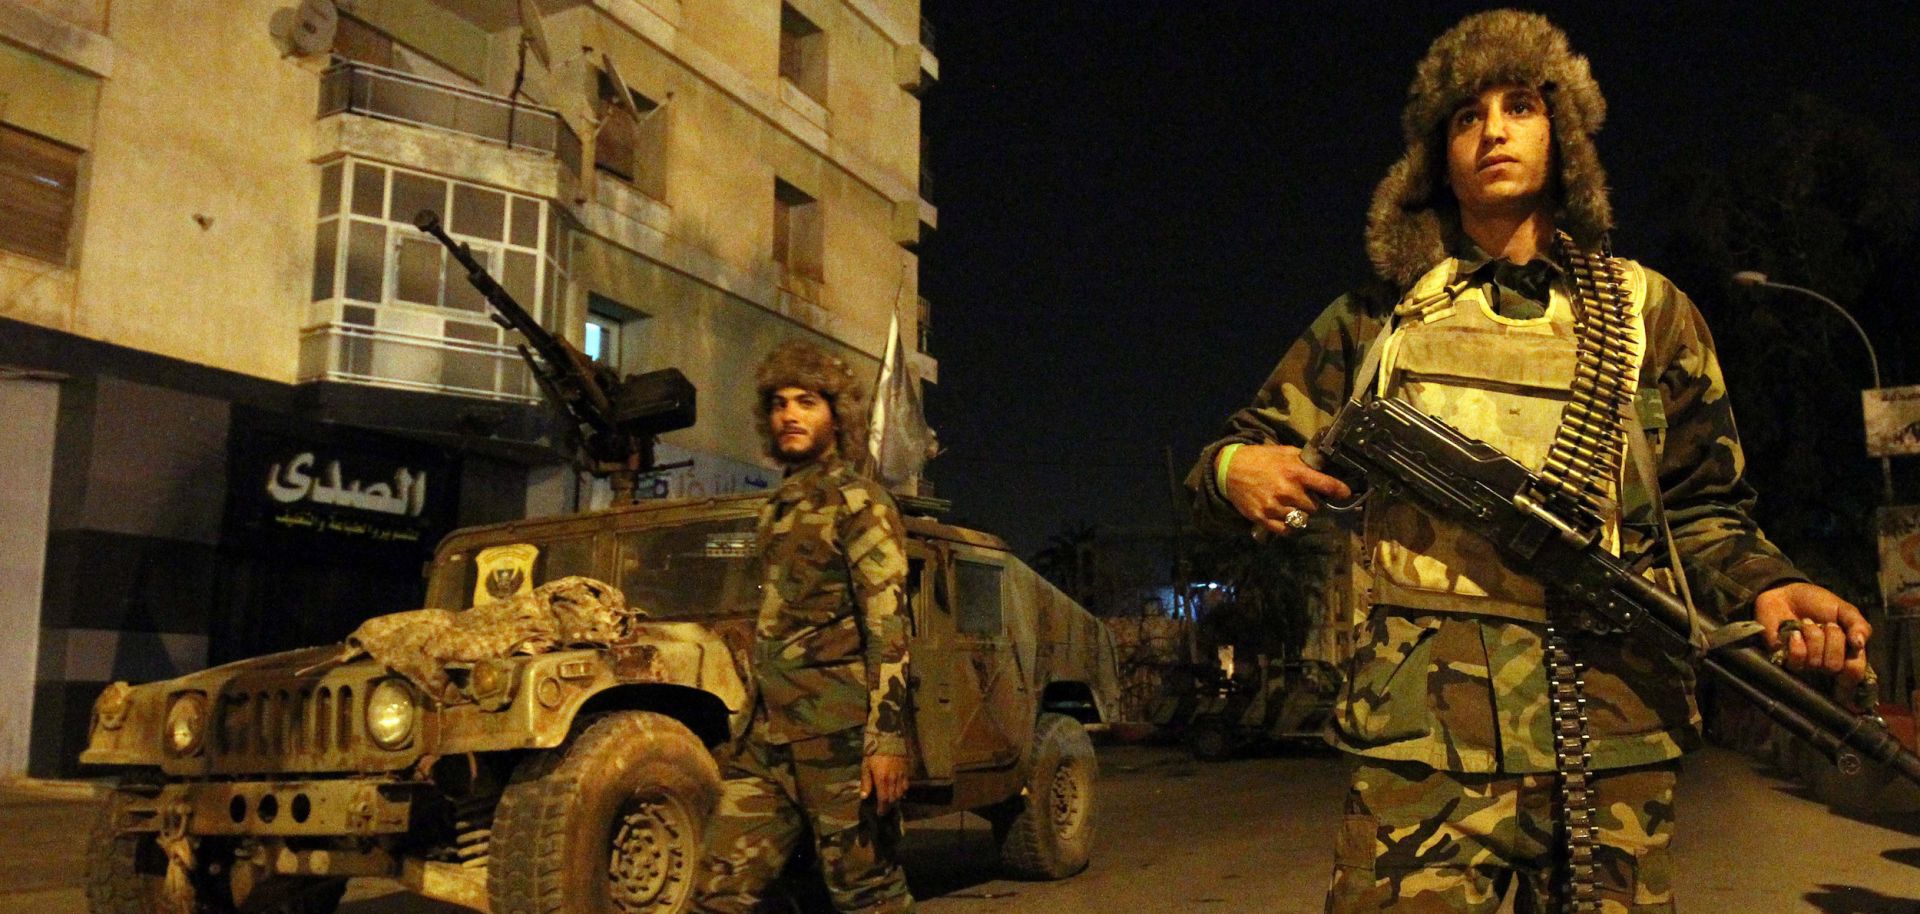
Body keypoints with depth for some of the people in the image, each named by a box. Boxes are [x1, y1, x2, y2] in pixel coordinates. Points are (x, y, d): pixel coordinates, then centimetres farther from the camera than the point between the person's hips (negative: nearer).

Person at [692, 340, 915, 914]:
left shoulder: (858, 502, -6)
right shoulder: (777, 509, 18)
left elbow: (887, 625, -14)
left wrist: (888, 737, -22)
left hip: (837, 733, -7)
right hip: (768, 736, 8)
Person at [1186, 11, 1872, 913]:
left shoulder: (1647, 311, 13)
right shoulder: (1375, 320, 12)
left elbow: (1701, 508, 15)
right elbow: (1244, 452, 15)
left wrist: (1766, 589, -6)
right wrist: (1234, 470, -9)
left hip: (1613, 740, 2)